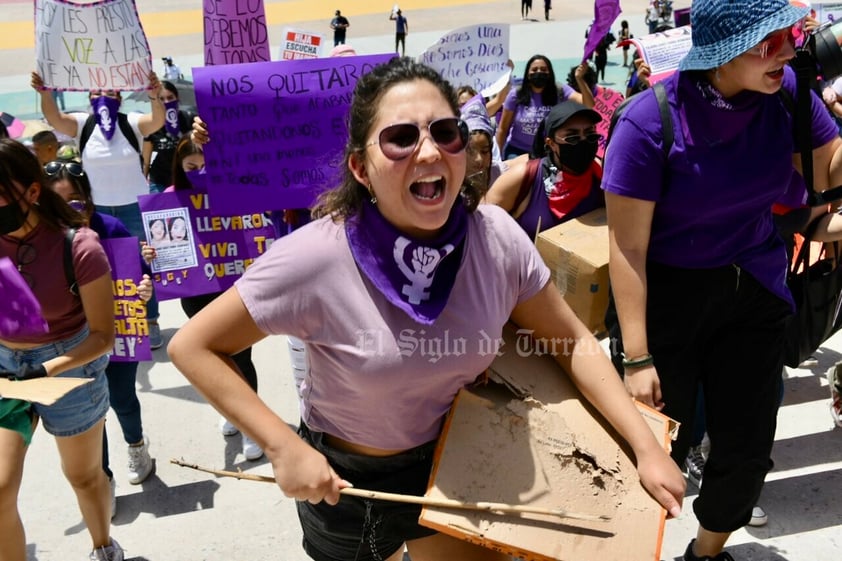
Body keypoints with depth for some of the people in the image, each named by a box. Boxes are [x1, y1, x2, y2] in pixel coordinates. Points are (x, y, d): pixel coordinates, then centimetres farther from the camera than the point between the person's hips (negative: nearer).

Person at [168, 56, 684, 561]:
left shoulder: (496, 237, -18)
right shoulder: (317, 259, -28)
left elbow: (573, 341, -7)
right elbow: (192, 347, -20)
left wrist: (647, 448, -14)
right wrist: (284, 447, -27)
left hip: (458, 465, 3)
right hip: (346, 483, -2)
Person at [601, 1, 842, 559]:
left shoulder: (787, 90, -6)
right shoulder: (651, 121, -21)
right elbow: (628, 247, -19)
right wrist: (636, 358, -19)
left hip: (755, 292, 5)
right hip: (666, 297, -5)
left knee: (748, 453, 16)